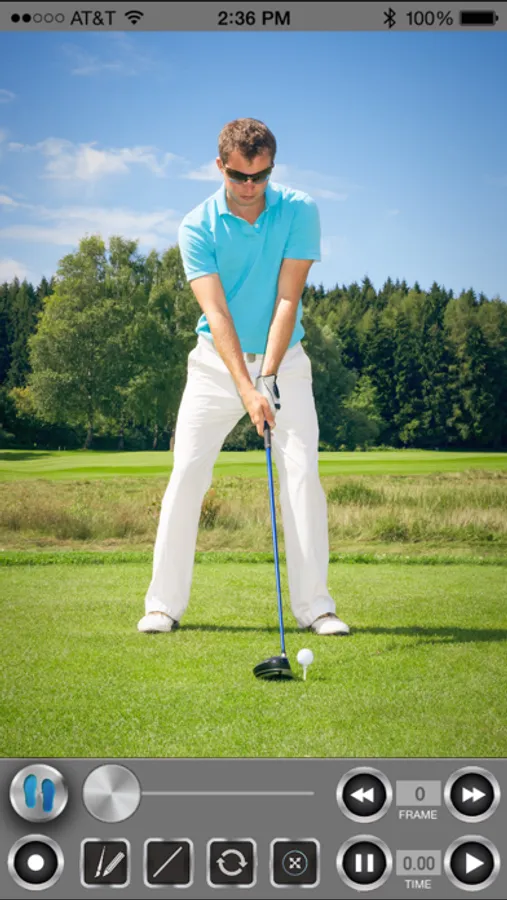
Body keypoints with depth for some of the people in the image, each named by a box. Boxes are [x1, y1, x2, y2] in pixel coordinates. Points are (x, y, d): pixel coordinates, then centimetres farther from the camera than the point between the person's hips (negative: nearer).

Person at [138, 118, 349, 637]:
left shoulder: (299, 212, -8)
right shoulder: (197, 227, -10)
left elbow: (287, 299, -13)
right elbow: (216, 312, -17)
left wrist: (268, 376, -21)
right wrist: (245, 388, -27)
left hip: (283, 360, 0)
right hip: (217, 362, 0)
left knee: (302, 472, -10)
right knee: (187, 473, -6)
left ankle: (313, 603, -5)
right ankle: (164, 603, 2)